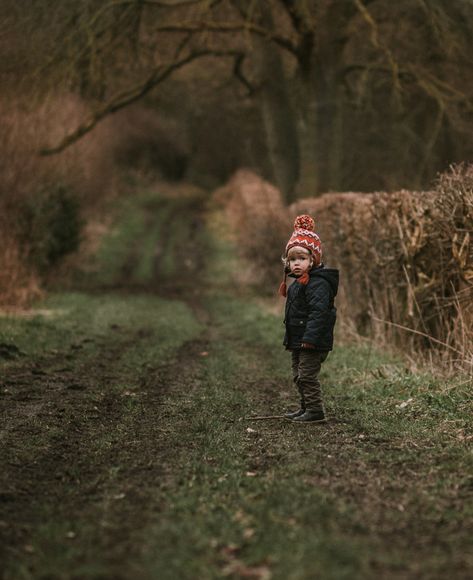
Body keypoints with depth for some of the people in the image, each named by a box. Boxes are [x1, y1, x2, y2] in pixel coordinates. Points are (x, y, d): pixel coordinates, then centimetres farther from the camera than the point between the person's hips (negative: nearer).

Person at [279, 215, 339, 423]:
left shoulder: (317, 284, -19)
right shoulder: (298, 283, 14)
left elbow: (318, 312, -27)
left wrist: (310, 337, -31)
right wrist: (291, 339, 23)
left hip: (313, 343, -10)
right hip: (298, 341, 10)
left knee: (307, 375, -7)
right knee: (298, 376, 17)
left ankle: (315, 411, 1)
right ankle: (306, 408, 29)